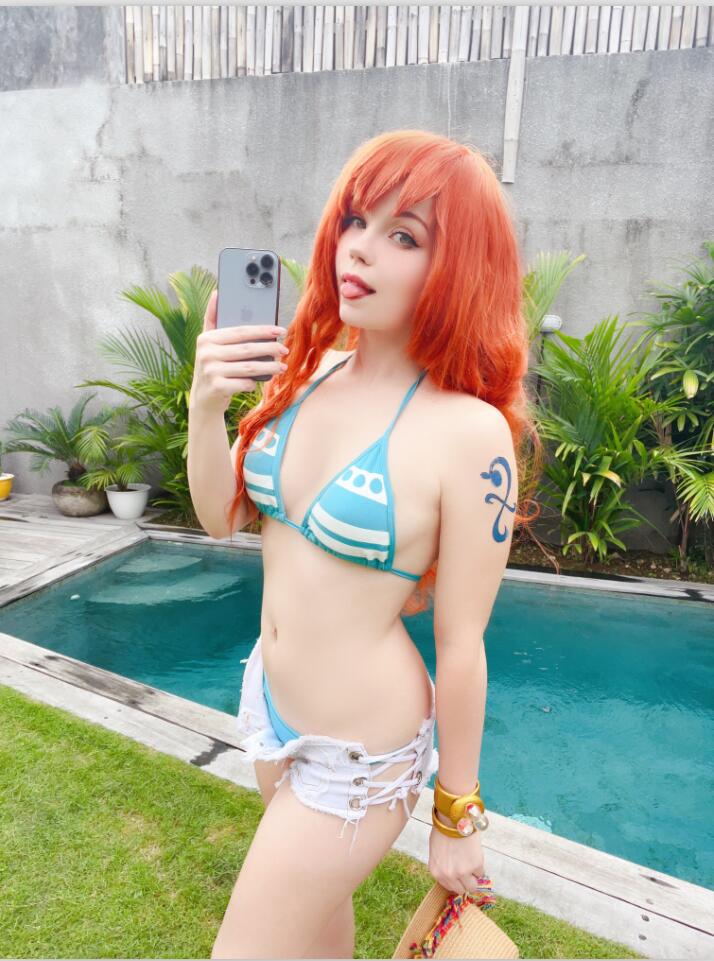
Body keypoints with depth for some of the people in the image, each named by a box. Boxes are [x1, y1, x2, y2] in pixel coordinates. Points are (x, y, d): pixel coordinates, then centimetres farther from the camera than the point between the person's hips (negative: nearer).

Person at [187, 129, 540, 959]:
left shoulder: (469, 432, -24)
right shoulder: (309, 371, -7)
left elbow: (461, 647, -17)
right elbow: (221, 516, -1)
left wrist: (456, 818, -5)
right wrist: (205, 403, -18)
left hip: (359, 754, -6)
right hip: (269, 702, 6)